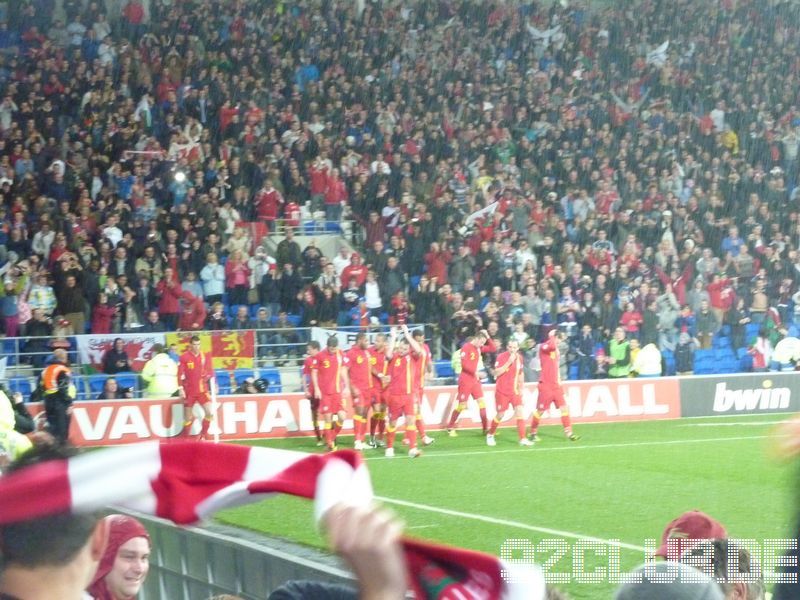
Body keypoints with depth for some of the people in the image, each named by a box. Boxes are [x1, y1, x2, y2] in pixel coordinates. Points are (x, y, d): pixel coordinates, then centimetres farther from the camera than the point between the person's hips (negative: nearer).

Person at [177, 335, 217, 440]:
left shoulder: (206, 356, 2)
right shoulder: (184, 357, -6)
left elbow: (210, 372, 9)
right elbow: (180, 374, -7)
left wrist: (213, 386, 7)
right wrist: (181, 389, -11)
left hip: (203, 391, 2)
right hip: (189, 392, -2)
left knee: (210, 413, -11)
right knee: (188, 418, 2)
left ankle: (202, 435, 4)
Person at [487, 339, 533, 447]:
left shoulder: (519, 357, 3)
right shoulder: (501, 357, -13)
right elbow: (496, 373, -22)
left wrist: (521, 387, 15)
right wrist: (508, 362, -28)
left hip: (515, 391, 4)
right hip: (502, 391, -4)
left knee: (519, 412, -11)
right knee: (500, 415, 3)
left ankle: (522, 439, -13)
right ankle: (490, 435, 27)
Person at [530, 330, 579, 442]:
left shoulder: (556, 350, 14)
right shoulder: (543, 347, -10)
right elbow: (551, 346, -35)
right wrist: (552, 336, -16)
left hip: (556, 385, 7)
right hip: (546, 385, -7)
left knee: (564, 408, -2)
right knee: (540, 410, 2)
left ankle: (568, 432, 1)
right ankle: (533, 432, 17)